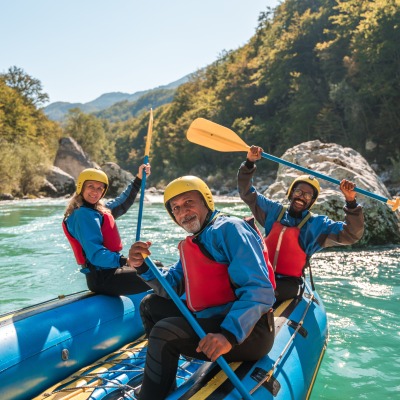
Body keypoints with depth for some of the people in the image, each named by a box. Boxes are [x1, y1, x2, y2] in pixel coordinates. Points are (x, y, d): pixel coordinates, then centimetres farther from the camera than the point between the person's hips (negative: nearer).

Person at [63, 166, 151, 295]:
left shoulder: (99, 209, 10)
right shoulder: (83, 215, -18)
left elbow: (122, 203, 27)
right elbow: (96, 255, -27)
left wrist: (139, 179, 21)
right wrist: (126, 260, -36)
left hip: (107, 271, 10)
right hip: (102, 278, -10)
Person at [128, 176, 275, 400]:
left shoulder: (228, 229, -14)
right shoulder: (190, 244, 16)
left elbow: (259, 291, -24)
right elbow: (172, 287, 10)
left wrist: (229, 334, -36)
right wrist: (144, 267, -8)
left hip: (248, 331, -9)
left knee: (164, 333, -25)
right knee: (150, 305, 16)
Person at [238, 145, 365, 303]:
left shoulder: (317, 224, 3)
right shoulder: (274, 210, 10)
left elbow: (352, 234, -7)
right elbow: (247, 192, 13)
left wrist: (351, 201, -21)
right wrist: (249, 163, -1)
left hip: (289, 283, -3)